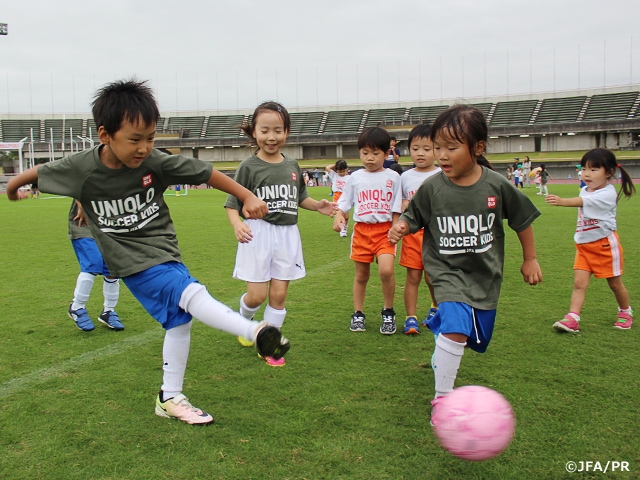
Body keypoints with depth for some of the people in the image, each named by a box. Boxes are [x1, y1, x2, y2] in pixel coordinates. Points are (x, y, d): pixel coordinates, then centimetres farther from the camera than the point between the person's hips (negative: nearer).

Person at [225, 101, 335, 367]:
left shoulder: (292, 166, 7)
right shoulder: (249, 167, -7)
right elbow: (233, 204, -8)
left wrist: (317, 205, 4)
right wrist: (238, 224, -27)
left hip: (287, 235, 4)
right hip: (258, 234, -4)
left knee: (279, 295, 6)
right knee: (256, 295, -4)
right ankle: (244, 321, 30)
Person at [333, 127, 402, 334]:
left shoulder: (392, 177, 1)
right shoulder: (355, 177, 5)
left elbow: (396, 209, 3)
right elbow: (344, 202, 5)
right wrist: (338, 216, -15)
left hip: (384, 229, -2)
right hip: (361, 230, 2)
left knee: (386, 270, -20)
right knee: (361, 275, 10)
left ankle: (388, 312, 2)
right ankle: (358, 314, 25)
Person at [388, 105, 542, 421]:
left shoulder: (496, 186, -11)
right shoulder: (432, 188, -12)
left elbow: (523, 220, 4)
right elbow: (413, 218, 1)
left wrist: (530, 259, 10)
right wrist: (401, 227, -22)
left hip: (485, 275, 3)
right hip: (448, 272, -3)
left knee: (475, 337, 18)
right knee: (456, 329, -24)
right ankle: (442, 397, -6)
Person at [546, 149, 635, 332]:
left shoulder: (607, 194, -21)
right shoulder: (585, 190, 5)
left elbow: (582, 202, -38)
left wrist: (562, 202, -54)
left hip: (605, 244, -6)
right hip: (584, 245, 6)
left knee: (615, 283, 11)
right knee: (579, 282, -6)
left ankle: (625, 312, 36)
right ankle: (572, 318, -10)